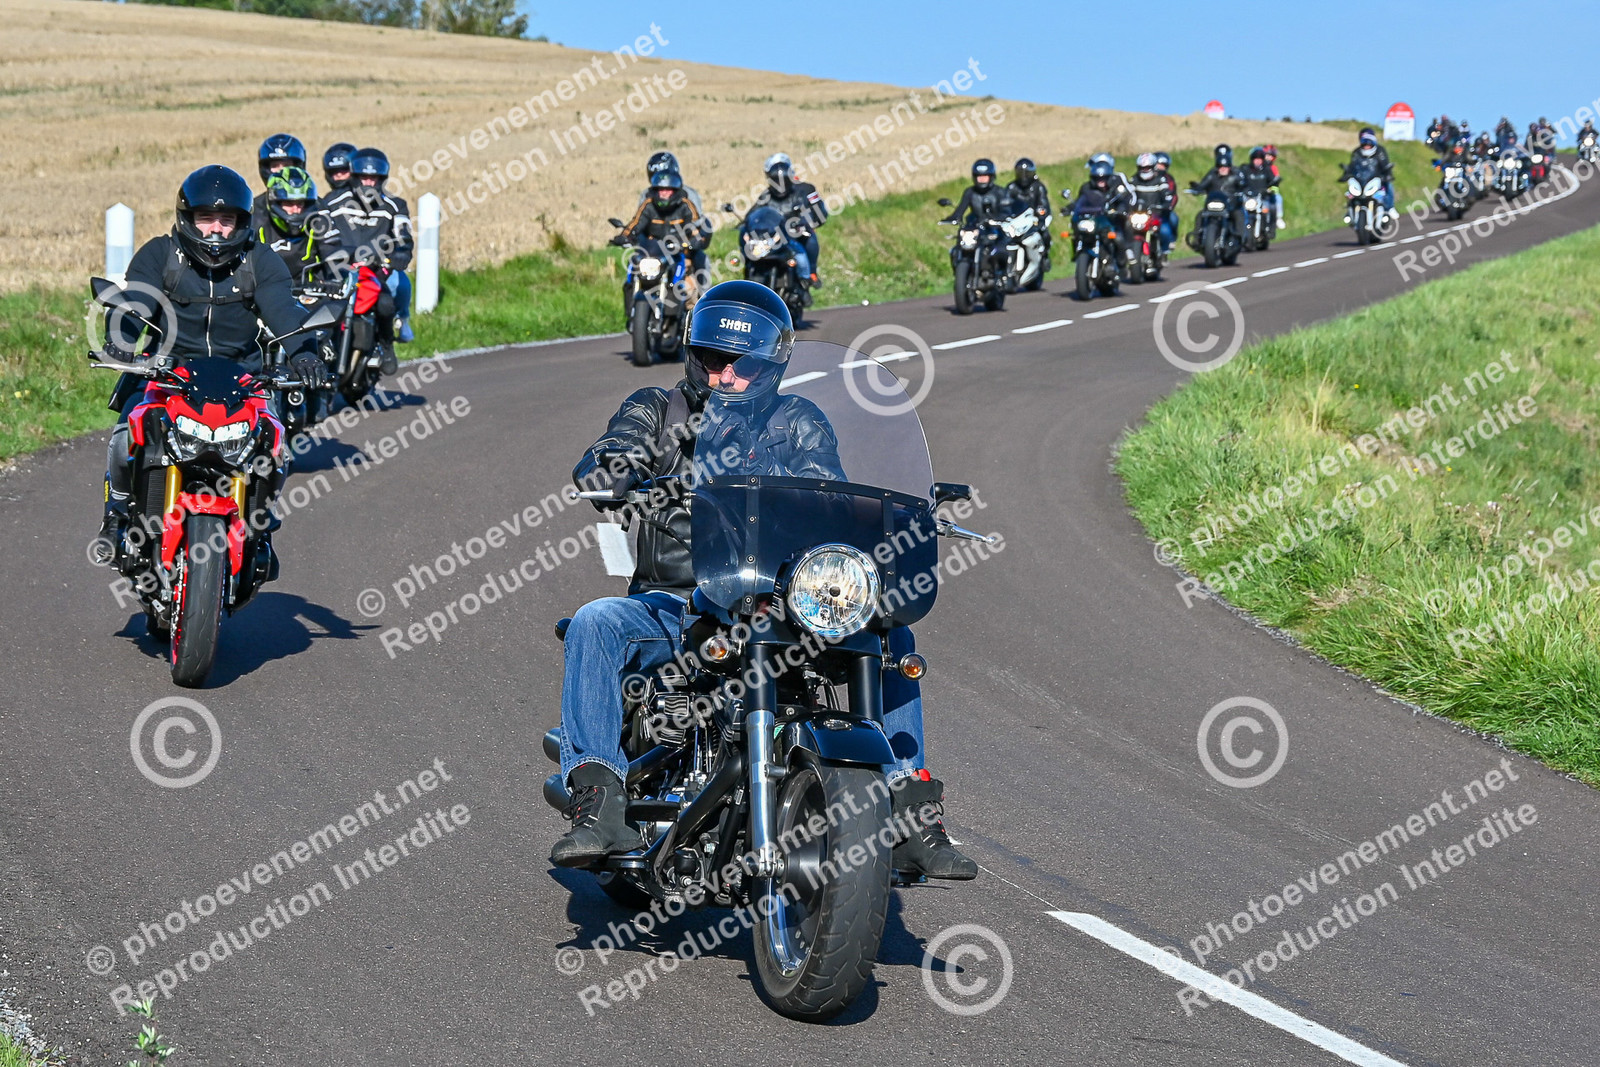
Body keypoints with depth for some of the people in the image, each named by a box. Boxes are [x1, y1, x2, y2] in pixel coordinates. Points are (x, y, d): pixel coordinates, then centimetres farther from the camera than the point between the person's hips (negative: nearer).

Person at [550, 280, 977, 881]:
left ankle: (909, 813, -15)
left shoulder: (799, 422, 13)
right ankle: (600, 803, -33)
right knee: (595, 624, -31)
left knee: (884, 630, -19)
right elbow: (596, 470, -8)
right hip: (673, 604, -1)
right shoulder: (659, 409, 10)